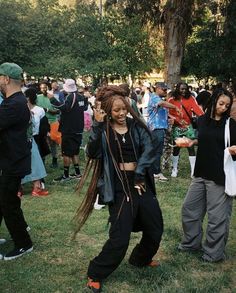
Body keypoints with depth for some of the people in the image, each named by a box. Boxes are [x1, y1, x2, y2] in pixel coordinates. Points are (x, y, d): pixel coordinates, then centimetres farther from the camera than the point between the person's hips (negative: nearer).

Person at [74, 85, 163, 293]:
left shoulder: (136, 127, 6)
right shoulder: (103, 130, -3)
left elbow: (148, 150, -5)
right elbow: (93, 153, -19)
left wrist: (139, 173, -16)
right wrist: (97, 125, -25)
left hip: (141, 183, 5)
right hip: (119, 187, -4)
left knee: (156, 229, 15)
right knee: (120, 237, -8)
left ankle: (140, 259, 43)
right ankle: (96, 274, 14)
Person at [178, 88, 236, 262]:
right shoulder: (202, 120, 6)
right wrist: (190, 142, 6)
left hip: (220, 176, -5)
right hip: (201, 173, 6)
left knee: (217, 216, 3)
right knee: (189, 208, 16)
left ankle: (214, 253, 21)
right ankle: (191, 243, 35)